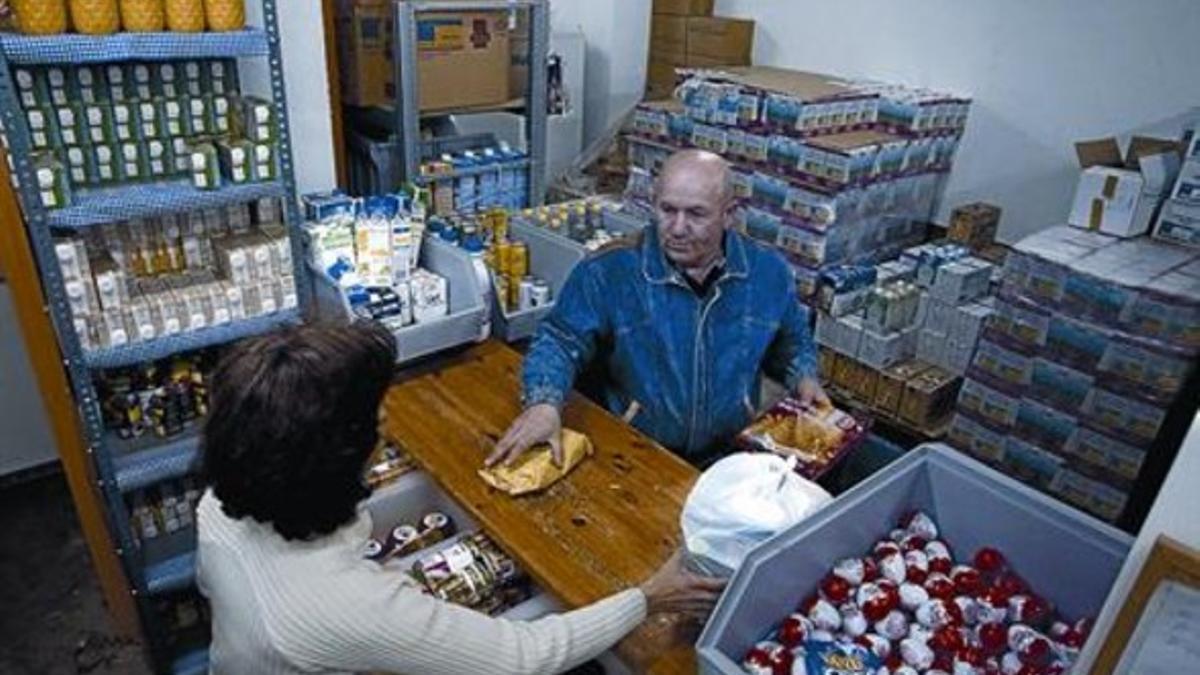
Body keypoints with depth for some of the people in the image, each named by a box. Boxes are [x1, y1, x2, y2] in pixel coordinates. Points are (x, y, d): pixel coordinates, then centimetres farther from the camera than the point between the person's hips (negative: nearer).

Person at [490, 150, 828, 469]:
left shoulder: (769, 273, 0)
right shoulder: (608, 272, -11)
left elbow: (792, 343, 18)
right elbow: (560, 340, -8)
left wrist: (804, 378, -2)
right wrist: (544, 403, -26)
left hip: (733, 457, 3)